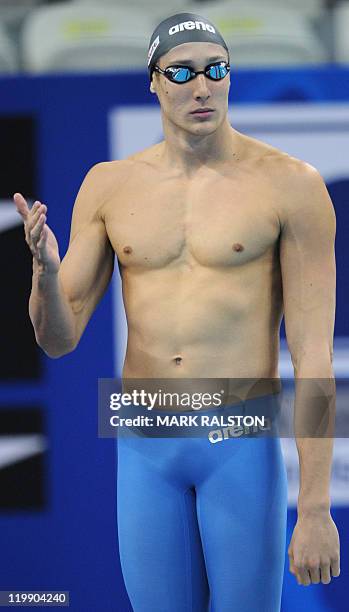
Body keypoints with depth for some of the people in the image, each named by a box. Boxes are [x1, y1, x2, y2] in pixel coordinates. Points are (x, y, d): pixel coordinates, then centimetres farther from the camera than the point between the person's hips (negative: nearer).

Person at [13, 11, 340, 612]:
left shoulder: (288, 184, -7)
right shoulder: (108, 185, 4)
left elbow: (314, 352, -9)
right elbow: (59, 339, 5)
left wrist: (316, 510, -13)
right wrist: (45, 271, -19)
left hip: (243, 448, -3)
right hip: (144, 449, 3)